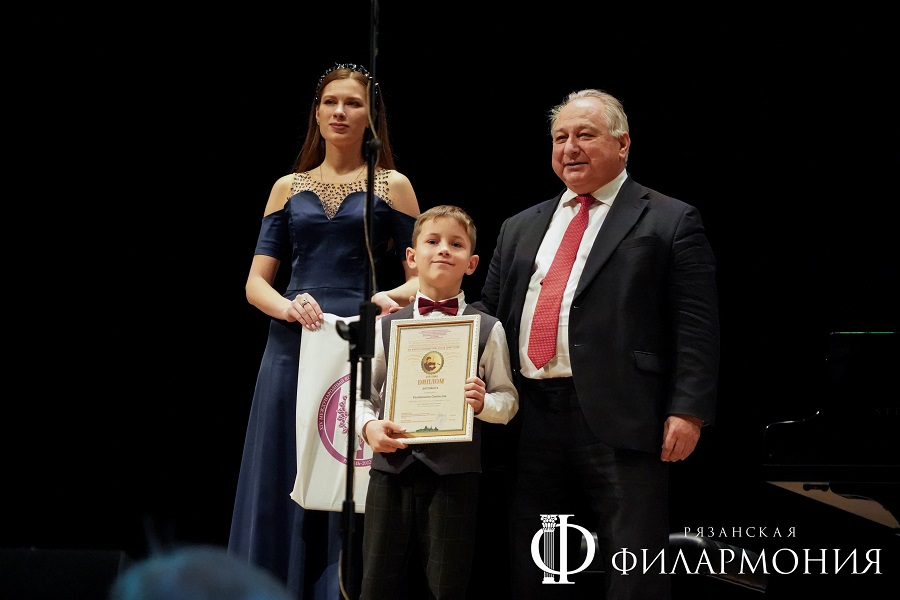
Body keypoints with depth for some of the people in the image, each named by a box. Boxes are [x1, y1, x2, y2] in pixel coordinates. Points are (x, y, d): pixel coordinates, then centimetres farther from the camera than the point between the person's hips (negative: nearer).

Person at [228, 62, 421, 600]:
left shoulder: (392, 187, 7)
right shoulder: (289, 188, 13)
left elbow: (419, 275, 5)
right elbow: (257, 282, 9)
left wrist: (393, 297, -17)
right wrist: (288, 306, -12)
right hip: (294, 347, 2)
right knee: (286, 486, 2)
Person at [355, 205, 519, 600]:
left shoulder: (487, 330, 5)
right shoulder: (387, 327, 9)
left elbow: (508, 399, 8)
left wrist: (483, 403, -13)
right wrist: (368, 426, -8)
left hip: (455, 476, -1)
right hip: (392, 467, 2)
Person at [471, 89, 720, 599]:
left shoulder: (670, 222, 3)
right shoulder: (521, 229, 20)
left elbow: (696, 327, -4)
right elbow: (489, 311, 20)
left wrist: (688, 412, -13)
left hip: (620, 422, -5)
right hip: (534, 419, 5)